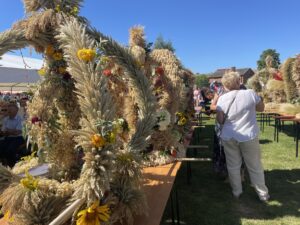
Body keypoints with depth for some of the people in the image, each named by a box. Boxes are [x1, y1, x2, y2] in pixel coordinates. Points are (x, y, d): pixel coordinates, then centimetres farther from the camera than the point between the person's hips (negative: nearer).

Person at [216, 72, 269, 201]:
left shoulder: (222, 99, -8)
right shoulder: (250, 93, -9)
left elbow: (220, 120, -5)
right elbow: (261, 108, 8)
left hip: (229, 137, 1)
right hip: (249, 136, 0)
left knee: (233, 166, 15)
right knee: (255, 167, 14)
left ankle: (236, 192, 28)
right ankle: (263, 194, 27)